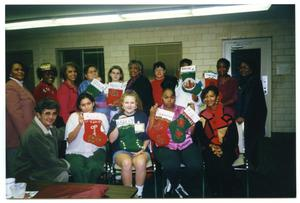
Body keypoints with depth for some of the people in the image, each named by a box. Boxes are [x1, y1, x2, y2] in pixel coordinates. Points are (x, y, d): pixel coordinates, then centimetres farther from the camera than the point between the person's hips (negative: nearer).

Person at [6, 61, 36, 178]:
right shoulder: (10, 87, -11)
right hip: (17, 139, -9)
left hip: (25, 136, 9)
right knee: (15, 174, 0)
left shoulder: (21, 87, 18)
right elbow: (15, 113, -18)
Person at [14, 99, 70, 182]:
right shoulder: (33, 134, -27)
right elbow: (47, 161, -23)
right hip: (29, 175, -8)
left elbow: (59, 134, 23)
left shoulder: (48, 127, -2)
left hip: (43, 167, 9)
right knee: (64, 175, -22)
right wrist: (66, 164, -7)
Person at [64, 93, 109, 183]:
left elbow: (106, 139, 7)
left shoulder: (101, 116, 9)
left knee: (94, 168, -29)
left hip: (96, 151, 1)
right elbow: (69, 139, -3)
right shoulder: (74, 116, 6)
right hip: (76, 152, -1)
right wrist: (80, 124, -14)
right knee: (78, 171, -31)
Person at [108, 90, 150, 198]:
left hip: (140, 150, 0)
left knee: (140, 163, -33)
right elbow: (111, 140, 0)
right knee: (126, 163, -33)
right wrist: (118, 126, -14)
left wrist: (143, 149, -5)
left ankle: (139, 193, -10)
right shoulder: (117, 117, 6)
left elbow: (148, 137, 11)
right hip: (121, 151, 0)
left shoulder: (142, 116, 7)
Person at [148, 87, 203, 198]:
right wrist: (152, 115, -9)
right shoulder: (156, 111, 10)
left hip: (185, 144, 2)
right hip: (165, 146, -2)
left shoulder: (182, 110, 15)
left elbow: (190, 131, 9)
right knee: (172, 166, -32)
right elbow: (150, 133, 0)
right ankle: (177, 186, 4)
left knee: (196, 166, -25)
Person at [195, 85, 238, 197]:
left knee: (223, 161, -29)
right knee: (211, 160, -27)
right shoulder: (202, 115, 9)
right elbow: (200, 135, 4)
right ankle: (213, 192, -9)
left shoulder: (227, 112, 2)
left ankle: (227, 193, -10)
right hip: (210, 149, 1)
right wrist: (211, 147, -11)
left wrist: (223, 149, -16)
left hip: (227, 149, -1)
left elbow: (233, 134, -4)